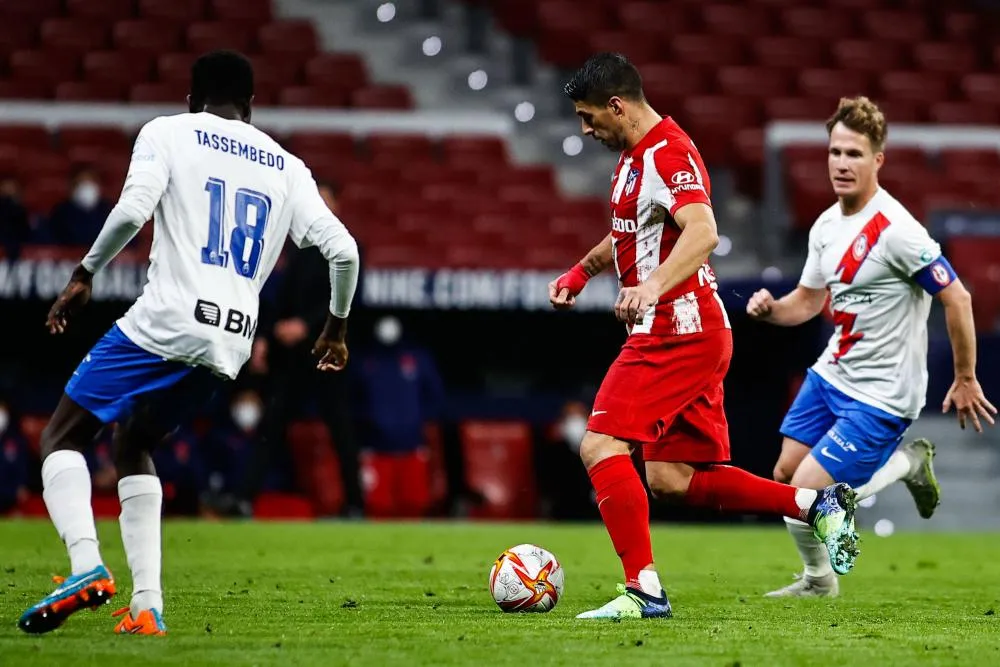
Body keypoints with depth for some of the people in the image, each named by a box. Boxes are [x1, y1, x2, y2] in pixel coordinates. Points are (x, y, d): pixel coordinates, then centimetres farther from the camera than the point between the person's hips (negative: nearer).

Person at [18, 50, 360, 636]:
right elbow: (343, 249, 11)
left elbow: (132, 210, -11)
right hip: (231, 346, 5)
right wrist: (337, 327, 26)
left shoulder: (169, 131, 6)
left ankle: (87, 566, -20)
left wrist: (85, 274, 1)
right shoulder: (286, 167, 18)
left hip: (166, 322, -5)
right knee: (133, 448, 24)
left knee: (63, 437, 5)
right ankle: (147, 606, 9)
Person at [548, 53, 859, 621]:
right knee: (673, 479, 9)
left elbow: (702, 233, -33)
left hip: (680, 330, -10)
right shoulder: (635, 154, 17)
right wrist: (581, 272, 29)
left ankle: (644, 590, -17)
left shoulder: (669, 154, -16)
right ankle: (819, 505, 14)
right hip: (678, 333, 10)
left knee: (601, 446, -16)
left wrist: (652, 287, -46)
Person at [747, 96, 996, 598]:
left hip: (879, 396, -8)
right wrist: (770, 309, -5)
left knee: (804, 496, -12)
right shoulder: (826, 225, 2)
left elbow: (957, 299, -19)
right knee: (785, 475, 9)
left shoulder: (896, 231, -23)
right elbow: (808, 300, 16)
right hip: (831, 373, 8)